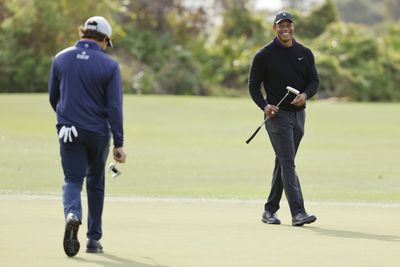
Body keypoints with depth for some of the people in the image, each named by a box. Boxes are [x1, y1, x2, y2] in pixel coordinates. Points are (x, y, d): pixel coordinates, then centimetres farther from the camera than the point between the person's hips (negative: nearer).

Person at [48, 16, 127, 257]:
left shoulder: (61, 59, 1)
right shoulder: (109, 65, -8)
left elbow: (53, 97, 10)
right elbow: (115, 108, -11)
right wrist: (119, 144, -10)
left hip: (69, 130, 1)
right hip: (98, 133, -1)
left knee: (72, 180, 2)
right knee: (96, 183, 15)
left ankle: (72, 215, -31)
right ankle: (94, 239, 18)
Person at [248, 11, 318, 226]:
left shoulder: (305, 53, 9)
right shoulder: (264, 55, -3)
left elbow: (314, 80, 10)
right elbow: (253, 85, 0)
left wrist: (306, 94, -12)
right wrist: (264, 106, -17)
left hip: (298, 114, 5)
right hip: (277, 114, -5)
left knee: (283, 162, 12)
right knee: (288, 162, -15)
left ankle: (270, 210, 22)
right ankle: (298, 213, -23)